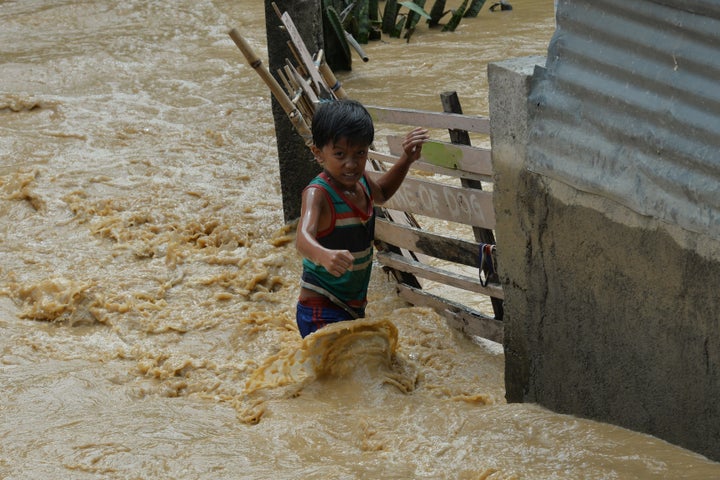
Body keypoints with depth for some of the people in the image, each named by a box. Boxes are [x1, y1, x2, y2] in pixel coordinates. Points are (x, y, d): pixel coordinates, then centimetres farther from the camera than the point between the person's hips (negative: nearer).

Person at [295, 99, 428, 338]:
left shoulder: (360, 182, 2)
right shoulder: (317, 193, -23)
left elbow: (380, 193, 28)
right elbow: (304, 238, -42)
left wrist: (406, 160, 14)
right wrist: (323, 255, -64)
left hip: (354, 307, 9)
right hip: (321, 312, -9)